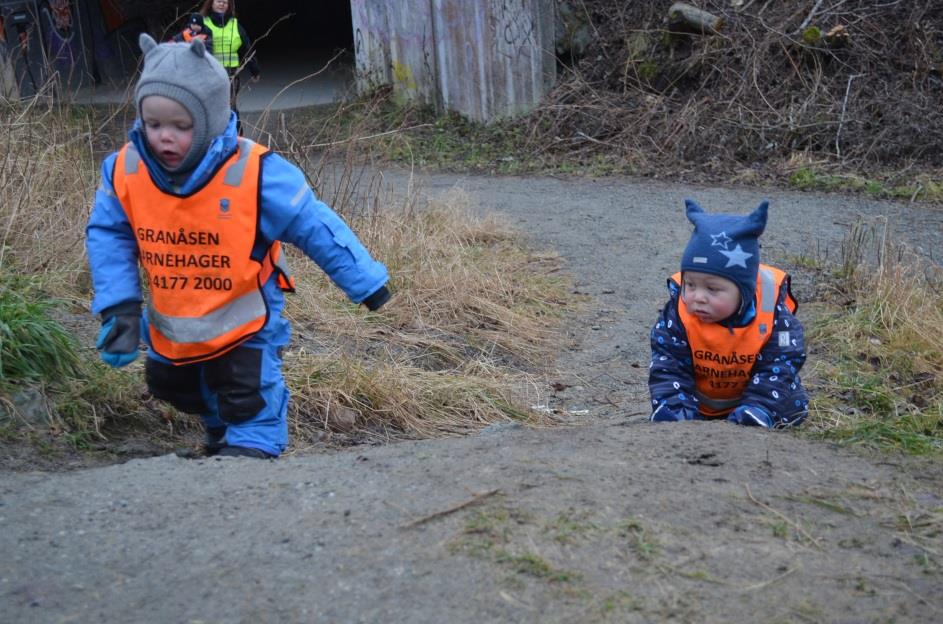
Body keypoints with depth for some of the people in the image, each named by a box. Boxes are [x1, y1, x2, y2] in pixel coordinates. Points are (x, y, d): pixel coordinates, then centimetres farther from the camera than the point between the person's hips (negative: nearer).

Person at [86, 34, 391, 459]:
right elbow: (108, 236, -5)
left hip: (243, 320, -6)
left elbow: (315, 228, -19)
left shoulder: (254, 173, -27)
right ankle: (220, 425, 56)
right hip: (170, 322, 6)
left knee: (247, 399, -1)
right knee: (170, 383, 28)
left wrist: (365, 281, -13)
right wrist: (119, 307, -14)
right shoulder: (125, 171, -17)